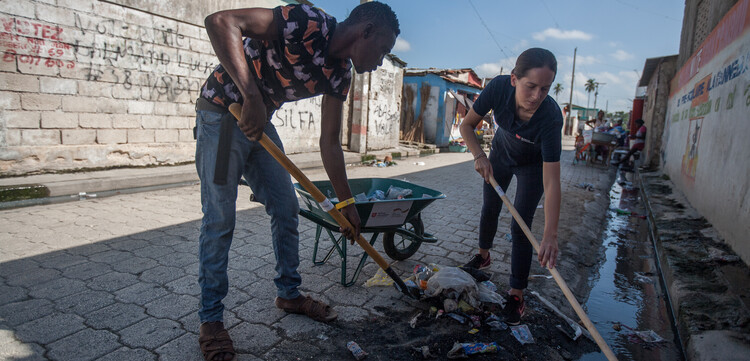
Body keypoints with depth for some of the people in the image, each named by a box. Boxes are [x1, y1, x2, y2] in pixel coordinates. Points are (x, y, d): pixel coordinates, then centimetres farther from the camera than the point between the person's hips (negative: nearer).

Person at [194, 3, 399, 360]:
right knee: (220, 218, -5)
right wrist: (252, 95, -41)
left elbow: (329, 143, 4)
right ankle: (211, 320, 12)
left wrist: (346, 203, 5)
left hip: (259, 122, 8)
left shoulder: (340, 73, 0)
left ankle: (289, 293, 25)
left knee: (286, 208, 8)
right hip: (222, 112, -8)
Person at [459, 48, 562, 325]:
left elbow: (551, 182, -42)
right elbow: (466, 126, -17)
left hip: (533, 165, -3)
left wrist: (551, 234, -48)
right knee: (489, 209, 16)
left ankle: (516, 294, 7)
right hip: (501, 154, 4)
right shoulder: (499, 87, -33)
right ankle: (483, 256, 43)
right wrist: (479, 155, -33)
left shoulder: (551, 117, -40)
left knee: (520, 226, -7)